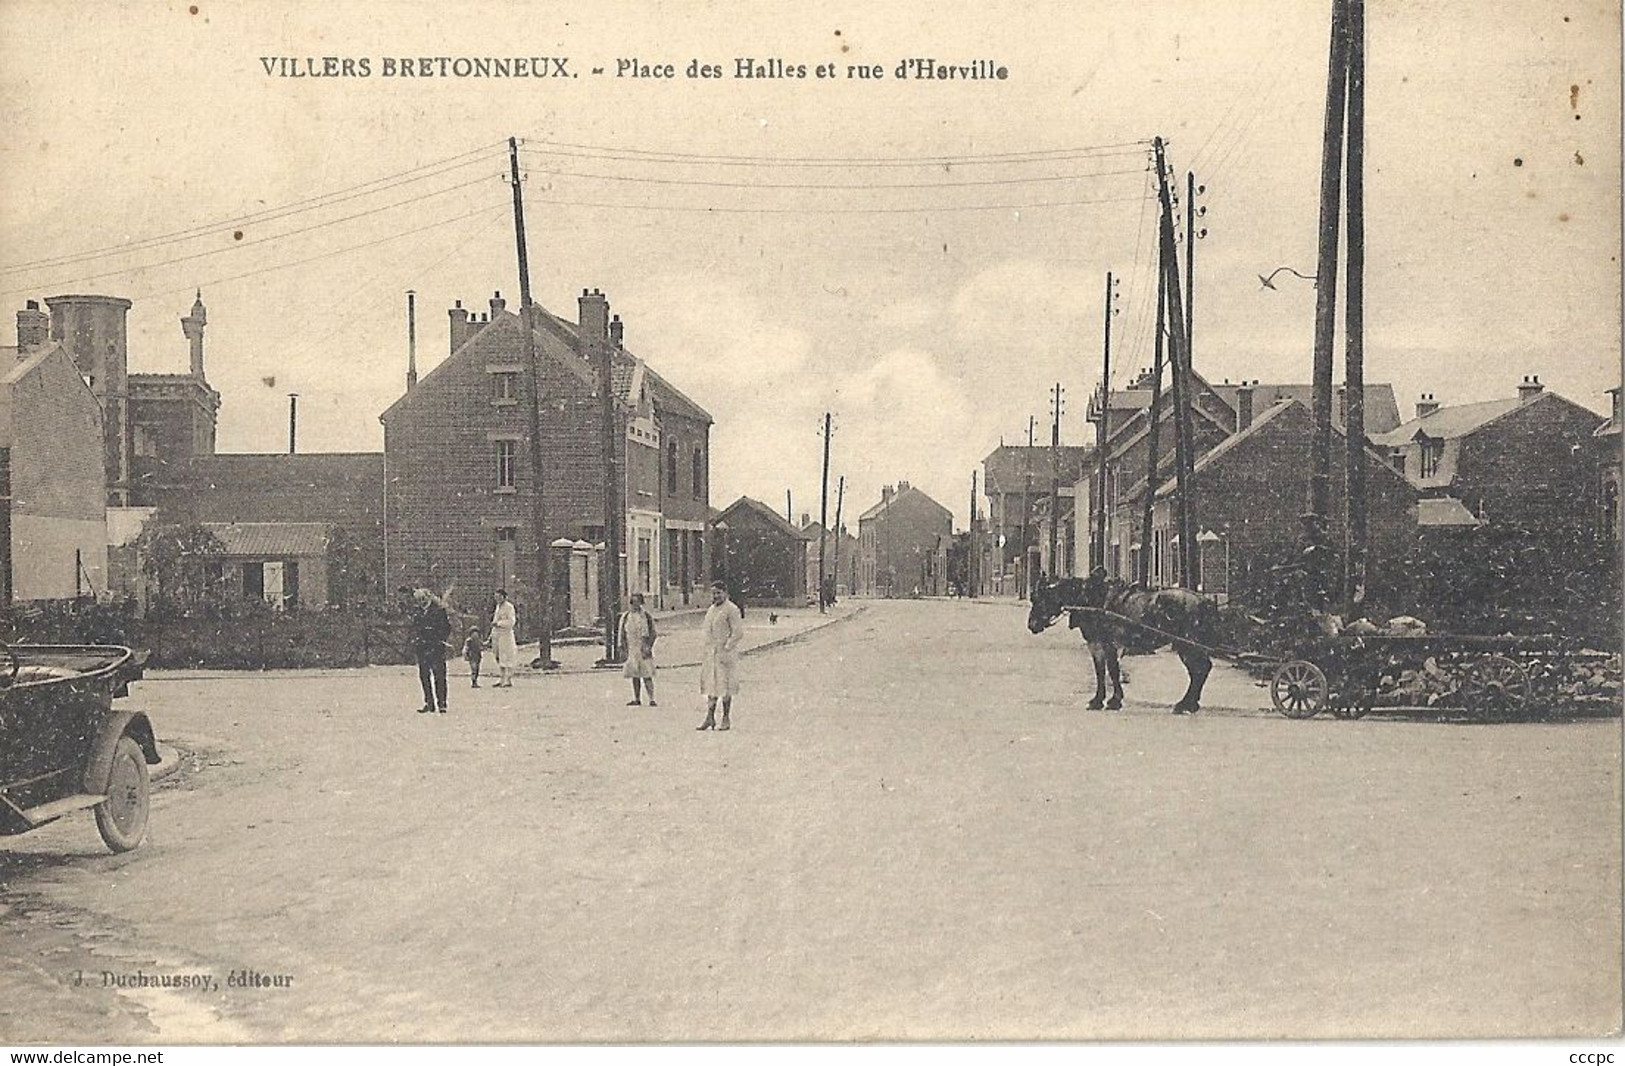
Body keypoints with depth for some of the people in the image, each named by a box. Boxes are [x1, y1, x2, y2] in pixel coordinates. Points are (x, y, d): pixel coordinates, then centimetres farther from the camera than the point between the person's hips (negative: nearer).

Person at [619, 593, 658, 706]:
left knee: (647, 675, -9)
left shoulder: (646, 616, 0)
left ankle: (652, 700, -10)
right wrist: (625, 649, 3)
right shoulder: (625, 617, 8)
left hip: (644, 650, -3)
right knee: (634, 675, 7)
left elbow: (653, 634, 1)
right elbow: (622, 634, 12)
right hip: (631, 651, 3)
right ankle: (637, 699, 14)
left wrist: (648, 647, -9)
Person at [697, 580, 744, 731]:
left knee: (725, 687, -3)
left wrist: (726, 649, -16)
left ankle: (726, 720, 3)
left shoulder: (731, 609, -10)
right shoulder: (711, 609, 16)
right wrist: (707, 652, 15)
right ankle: (710, 718, 7)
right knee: (711, 686, 5)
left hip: (725, 653, -8)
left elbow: (738, 633, -15)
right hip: (710, 653, 8)